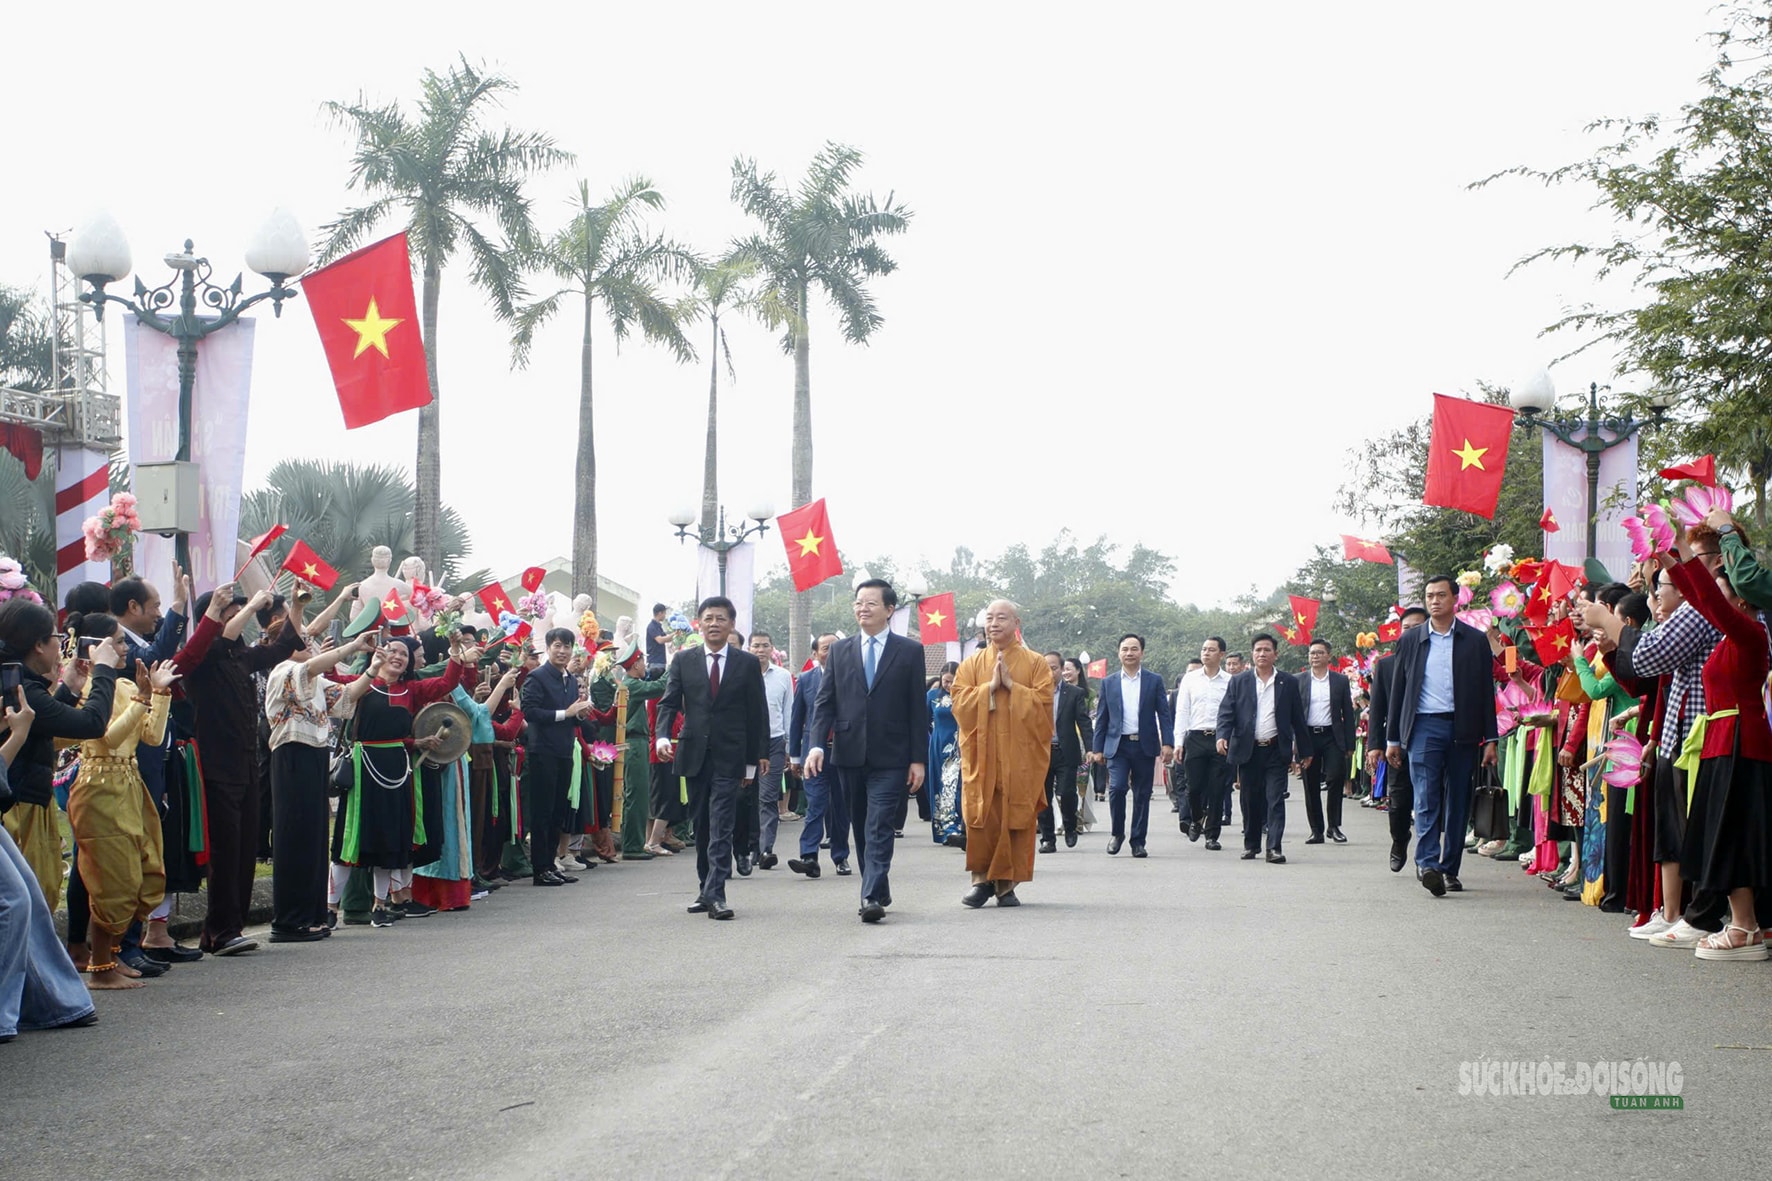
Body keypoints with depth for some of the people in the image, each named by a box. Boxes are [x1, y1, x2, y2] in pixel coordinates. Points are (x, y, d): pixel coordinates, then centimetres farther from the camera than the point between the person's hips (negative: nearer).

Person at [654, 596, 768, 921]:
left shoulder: (747, 663, 4)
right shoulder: (684, 660, 7)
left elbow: (758, 712, 6)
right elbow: (669, 702, 3)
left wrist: (759, 755, 4)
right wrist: (663, 735, -15)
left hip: (730, 757, -2)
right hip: (694, 754, 2)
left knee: (721, 828, -10)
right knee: (701, 827, 11)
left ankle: (715, 894, -14)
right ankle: (705, 890, 21)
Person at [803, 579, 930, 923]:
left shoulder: (910, 652, 3)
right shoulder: (840, 651, 10)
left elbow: (918, 708, 1)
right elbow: (825, 701, 7)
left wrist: (918, 758, -3)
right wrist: (817, 743, -8)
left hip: (889, 757, -4)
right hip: (849, 754, 4)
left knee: (879, 828, -12)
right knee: (860, 829, 10)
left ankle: (872, 897, -18)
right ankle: (878, 892, 22)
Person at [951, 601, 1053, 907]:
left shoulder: (1035, 664, 7)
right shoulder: (972, 664, 12)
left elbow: (1044, 704, -5)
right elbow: (960, 703, 0)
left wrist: (1011, 685, -11)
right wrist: (990, 686, -10)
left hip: (1021, 756, -1)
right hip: (981, 753, 1)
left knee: (1017, 820, -3)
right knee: (981, 819, -5)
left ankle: (1007, 884, 3)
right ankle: (982, 879, 2)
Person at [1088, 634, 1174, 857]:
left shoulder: (1154, 681, 7)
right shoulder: (1109, 683, 9)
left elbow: (1164, 715, 4)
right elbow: (1101, 718, 10)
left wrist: (1168, 743, -7)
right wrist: (1097, 748, 4)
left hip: (1145, 746, 0)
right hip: (1117, 746, 0)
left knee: (1142, 795, 3)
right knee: (1117, 787, -16)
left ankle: (1138, 841, 12)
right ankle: (1117, 833, 3)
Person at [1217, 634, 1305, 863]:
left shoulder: (1288, 682, 7)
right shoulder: (1239, 681, 7)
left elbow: (1297, 718, 8)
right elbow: (1226, 712, 1)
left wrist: (1301, 750, 6)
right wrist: (1223, 736, -16)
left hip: (1277, 750, -1)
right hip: (1248, 750, 1)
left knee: (1275, 799, -8)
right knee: (1250, 800, 8)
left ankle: (1274, 847, -10)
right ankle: (1251, 844, 20)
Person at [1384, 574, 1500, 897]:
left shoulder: (1475, 641, 8)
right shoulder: (1410, 641, 10)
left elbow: (1486, 691, 7)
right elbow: (1398, 691, 12)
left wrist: (1489, 739, 2)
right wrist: (1392, 739, 9)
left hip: (1463, 730, 1)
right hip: (1424, 726, -1)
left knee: (1458, 803, 5)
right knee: (1426, 799, -13)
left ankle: (1450, 869, 12)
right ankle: (1428, 865, -22)